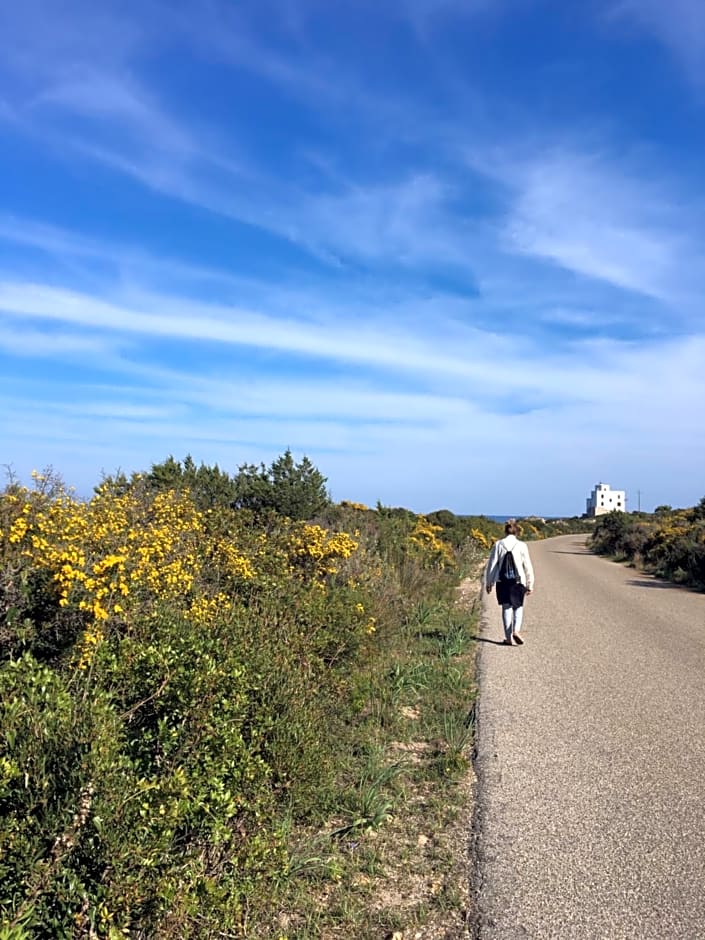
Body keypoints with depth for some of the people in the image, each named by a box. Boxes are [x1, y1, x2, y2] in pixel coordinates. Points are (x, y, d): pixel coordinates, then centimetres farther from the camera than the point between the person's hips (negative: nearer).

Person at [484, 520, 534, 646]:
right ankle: (516, 630, -6)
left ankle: (508, 638, 11)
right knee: (518, 607, 16)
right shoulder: (522, 546, -5)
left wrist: (489, 582, 8)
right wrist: (530, 585, 8)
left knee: (506, 608, 10)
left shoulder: (498, 545, -3)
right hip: (517, 581, -1)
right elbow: (528, 567, -1)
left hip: (502, 581, 1)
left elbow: (491, 564, -1)